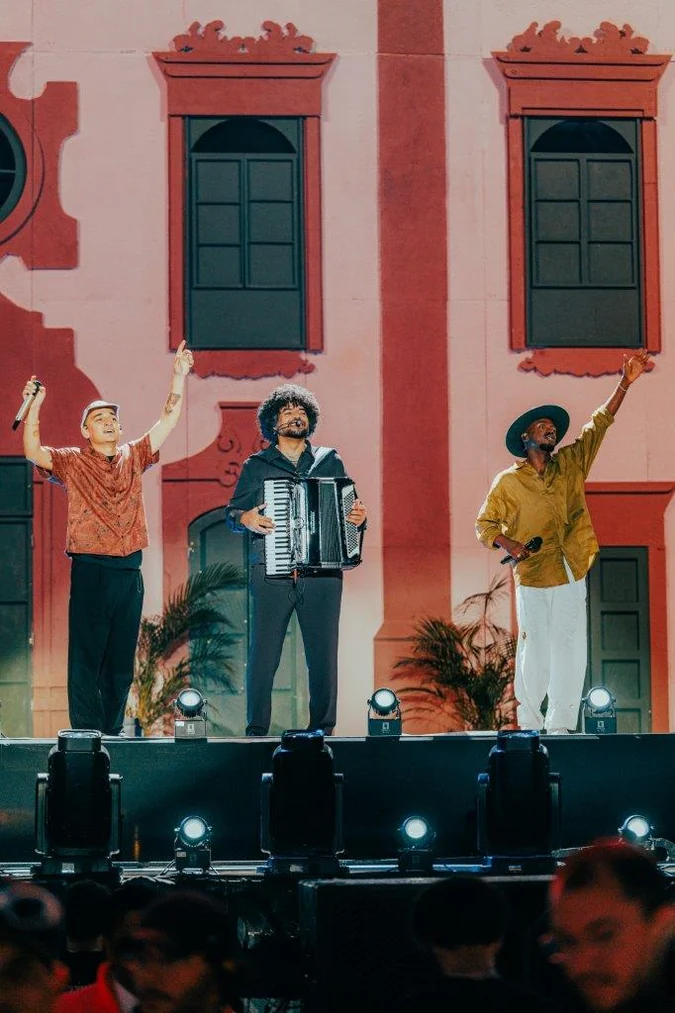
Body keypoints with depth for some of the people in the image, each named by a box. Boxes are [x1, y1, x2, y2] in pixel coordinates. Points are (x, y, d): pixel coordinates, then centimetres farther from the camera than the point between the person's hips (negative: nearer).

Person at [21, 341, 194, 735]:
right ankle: (87, 736, -4)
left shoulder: (133, 457, 13)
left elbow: (168, 420, 11)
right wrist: (35, 406, -19)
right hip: (90, 570, -4)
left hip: (129, 571, 4)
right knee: (86, 656, -4)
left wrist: (180, 376, 3)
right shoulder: (72, 461, 4)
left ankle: (113, 731, 14)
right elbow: (33, 451, -10)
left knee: (121, 659, 8)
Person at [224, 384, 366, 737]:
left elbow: (349, 507, 17)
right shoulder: (256, 466, 13)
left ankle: (323, 729, 8)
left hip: (322, 574, 1)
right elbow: (231, 513, 10)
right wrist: (245, 519, -12)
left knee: (324, 656, 0)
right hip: (271, 574, -1)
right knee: (263, 656, -5)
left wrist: (358, 517, -5)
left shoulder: (330, 461, 15)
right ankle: (257, 731, 3)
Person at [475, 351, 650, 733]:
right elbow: (485, 524, 9)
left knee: (570, 653, 0)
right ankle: (529, 726, 9)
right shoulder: (508, 481, 4)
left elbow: (599, 424, 6)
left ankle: (561, 726, 5)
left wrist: (625, 383, -3)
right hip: (533, 579, -3)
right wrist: (508, 544, -10)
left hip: (572, 577, 3)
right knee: (535, 655, -2)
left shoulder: (571, 464, 11)